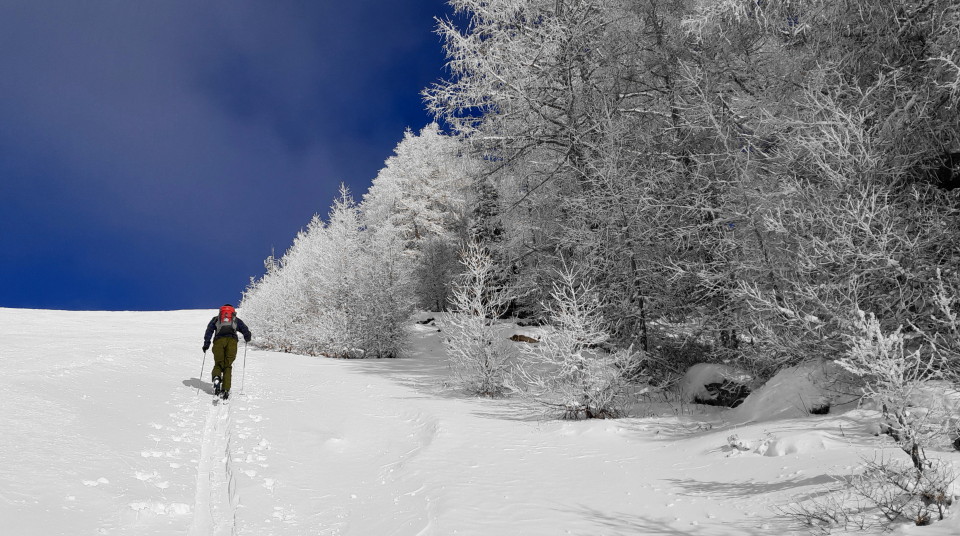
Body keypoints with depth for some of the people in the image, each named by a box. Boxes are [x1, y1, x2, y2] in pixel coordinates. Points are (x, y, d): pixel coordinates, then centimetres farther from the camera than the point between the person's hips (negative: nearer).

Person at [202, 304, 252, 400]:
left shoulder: (216, 319, 29)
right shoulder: (236, 320, 28)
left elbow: (209, 330, 14)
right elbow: (245, 330, 15)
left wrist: (206, 344, 10)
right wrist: (247, 339, 33)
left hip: (219, 340, 0)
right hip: (232, 340, 0)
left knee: (218, 364, 12)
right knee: (228, 366, 5)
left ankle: (216, 378, -21)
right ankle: (225, 389, -9)